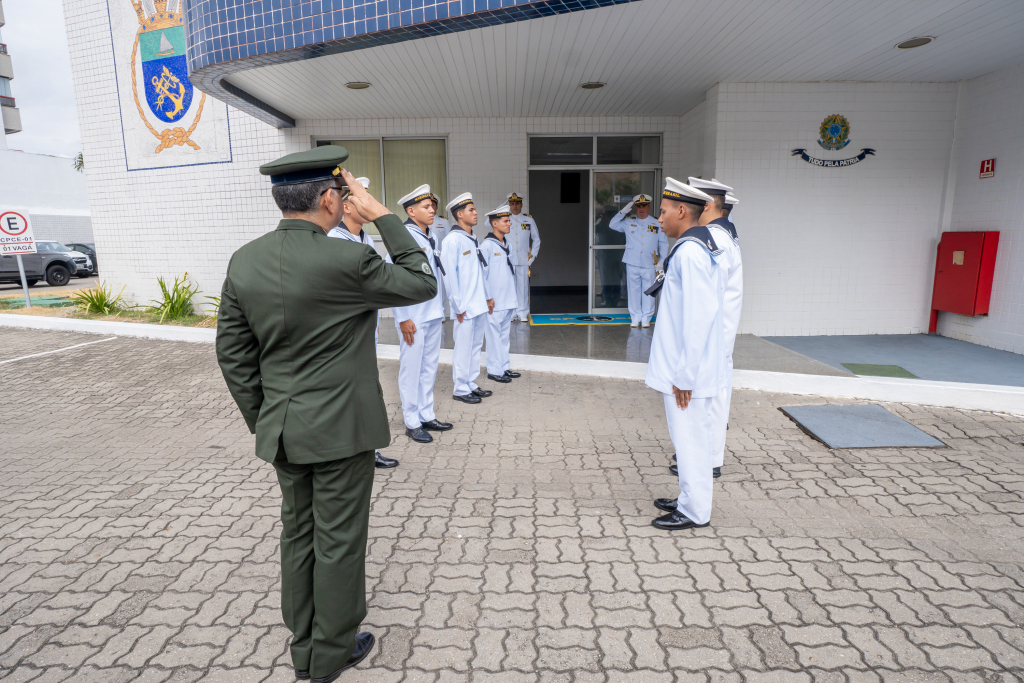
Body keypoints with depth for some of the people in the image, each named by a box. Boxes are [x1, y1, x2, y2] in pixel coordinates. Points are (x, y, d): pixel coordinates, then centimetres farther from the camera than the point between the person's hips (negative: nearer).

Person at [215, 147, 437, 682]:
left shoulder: (243, 262, -1)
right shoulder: (345, 260, -21)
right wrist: (382, 216, -5)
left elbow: (233, 353, 4)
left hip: (281, 431, 6)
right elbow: (422, 284, -7)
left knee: (298, 535, 20)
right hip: (341, 429, -6)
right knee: (339, 543, 11)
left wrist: (261, 421, 13)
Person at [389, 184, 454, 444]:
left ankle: (427, 415, 27)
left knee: (430, 366, 14)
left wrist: (441, 306, 12)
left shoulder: (432, 238, 11)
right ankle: (412, 422, 14)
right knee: (411, 368, 3)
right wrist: (403, 318, -16)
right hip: (413, 317, -8)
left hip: (434, 314, 8)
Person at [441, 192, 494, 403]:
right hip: (466, 307, -8)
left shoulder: (472, 239, 14)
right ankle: (461, 389, 12)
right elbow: (449, 275, -14)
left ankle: (471, 384, 25)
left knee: (475, 346, 14)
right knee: (463, 348, 1)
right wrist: (458, 306, -15)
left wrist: (487, 296, 16)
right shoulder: (453, 240, -11)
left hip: (479, 305, 8)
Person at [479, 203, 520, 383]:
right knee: (494, 335, -1)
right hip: (494, 301, -8)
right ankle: (494, 371, 8)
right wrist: (487, 298, -14)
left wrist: (512, 297, 15)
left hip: (508, 300, 8)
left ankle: (504, 367, 23)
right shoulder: (487, 245, -11)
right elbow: (482, 274, -13)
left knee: (504, 334, 13)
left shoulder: (505, 245, 14)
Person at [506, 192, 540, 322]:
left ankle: (523, 314, 7)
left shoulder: (529, 220, 10)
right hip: (508, 260, 0)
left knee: (523, 286, 0)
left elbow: (536, 239, 14)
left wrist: (533, 255, 6)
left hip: (523, 260, 0)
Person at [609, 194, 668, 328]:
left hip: (649, 264, -1)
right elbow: (613, 225, 10)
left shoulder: (657, 224, 8)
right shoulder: (629, 223, 10)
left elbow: (663, 244, 11)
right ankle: (635, 317, 13)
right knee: (633, 291, 4)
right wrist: (624, 211, 0)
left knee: (648, 291, 2)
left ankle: (646, 318, 12)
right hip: (632, 263, 1)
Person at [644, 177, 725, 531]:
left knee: (690, 437, 3)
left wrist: (685, 375, -21)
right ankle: (690, 499, 34)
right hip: (684, 366, 10)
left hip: (686, 372, -10)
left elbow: (698, 318, -25)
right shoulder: (697, 247, 12)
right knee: (690, 436, 19)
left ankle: (695, 512, 18)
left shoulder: (690, 252, -20)